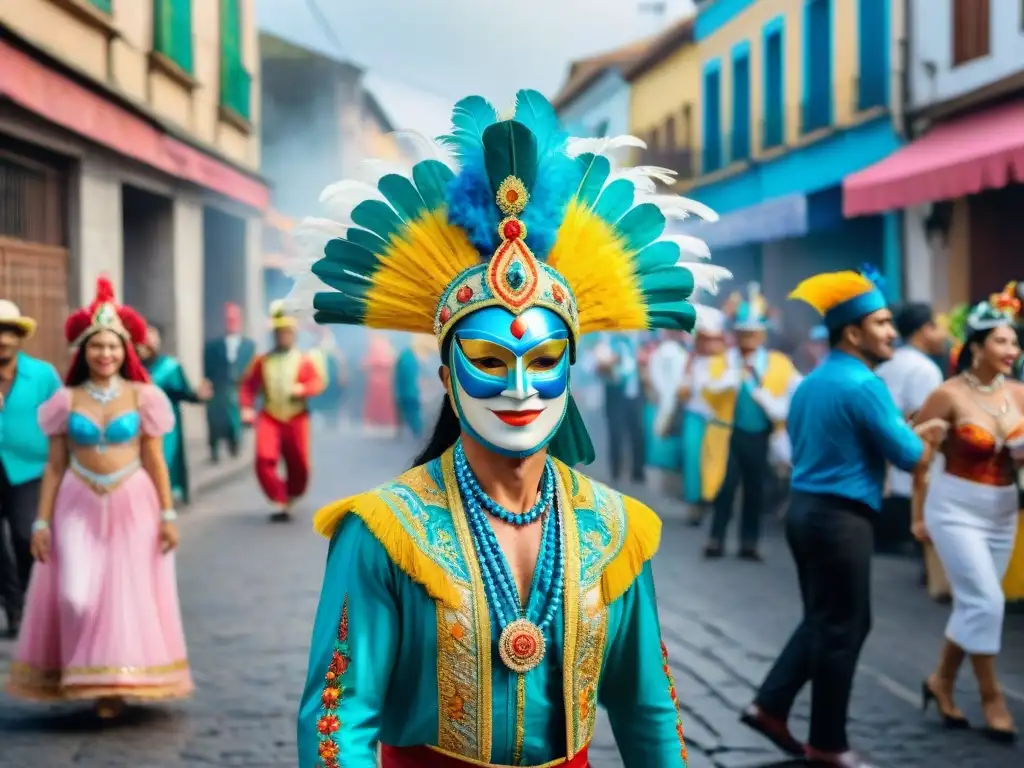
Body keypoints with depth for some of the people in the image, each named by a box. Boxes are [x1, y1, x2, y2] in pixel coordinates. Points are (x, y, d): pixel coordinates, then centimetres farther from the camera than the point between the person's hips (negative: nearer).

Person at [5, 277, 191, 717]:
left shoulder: (142, 397, 0)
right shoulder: (66, 401, 2)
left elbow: (155, 460, 2)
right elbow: (55, 465, 4)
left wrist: (168, 514, -2)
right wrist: (42, 521, 0)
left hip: (132, 506, 0)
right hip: (79, 507, 0)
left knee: (128, 595, 3)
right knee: (77, 597, -10)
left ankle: (117, 683, 16)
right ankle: (87, 676, 12)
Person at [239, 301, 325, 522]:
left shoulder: (304, 360, 4)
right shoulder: (262, 361, 7)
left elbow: (318, 382, -5)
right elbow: (248, 385, 7)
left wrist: (302, 389, -25)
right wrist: (247, 408, -8)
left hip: (296, 419, 0)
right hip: (269, 418, 0)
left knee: (298, 464, 5)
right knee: (265, 458, -20)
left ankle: (291, 500, 30)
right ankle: (279, 503, -14)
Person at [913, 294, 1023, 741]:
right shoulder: (950, 394, -14)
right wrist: (920, 515, -1)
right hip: (956, 508, -5)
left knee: (973, 604, 11)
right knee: (986, 602, -10)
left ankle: (942, 682, 28)